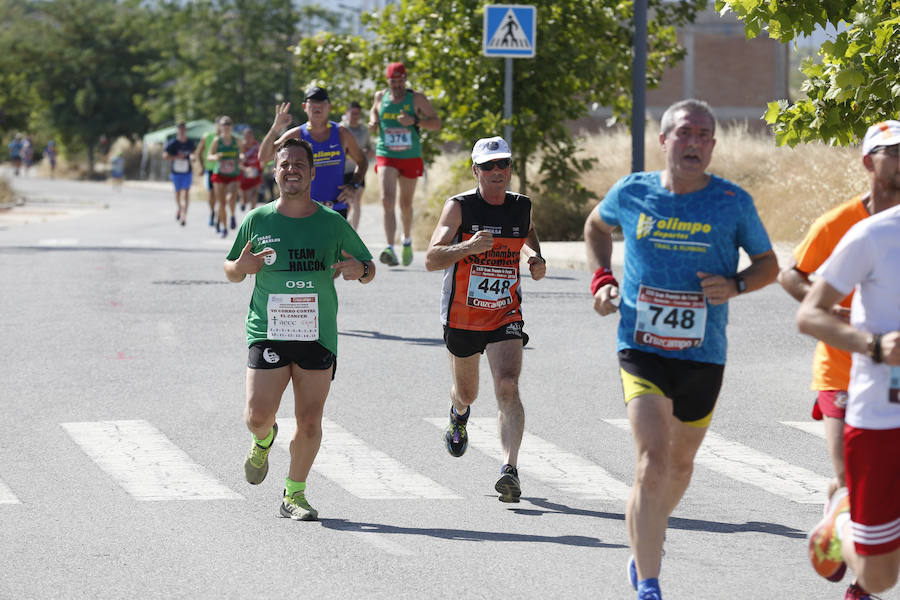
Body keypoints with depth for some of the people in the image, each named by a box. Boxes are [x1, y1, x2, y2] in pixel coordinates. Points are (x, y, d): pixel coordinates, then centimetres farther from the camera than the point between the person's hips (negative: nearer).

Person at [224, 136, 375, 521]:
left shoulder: (332, 223, 4)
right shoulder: (257, 221, 4)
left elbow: (369, 268, 12)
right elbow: (230, 272, 14)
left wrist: (360, 270, -12)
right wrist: (240, 267, -10)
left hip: (318, 335, 1)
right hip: (268, 333, 0)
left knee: (309, 422, -1)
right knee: (258, 416, -10)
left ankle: (294, 494, 16)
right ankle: (263, 441, 27)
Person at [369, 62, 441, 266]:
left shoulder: (417, 99, -4)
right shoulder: (380, 96, 4)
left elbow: (436, 123, -5)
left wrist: (415, 121, -22)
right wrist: (373, 121, 3)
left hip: (410, 157, 0)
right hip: (386, 156, 0)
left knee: (406, 204, 13)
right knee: (387, 200, -19)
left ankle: (407, 241, 41)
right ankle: (390, 249, -28)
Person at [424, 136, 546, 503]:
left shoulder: (522, 207, 1)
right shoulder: (459, 207, -10)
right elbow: (431, 260, -17)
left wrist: (536, 261, 5)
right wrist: (469, 246, -34)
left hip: (505, 316, 1)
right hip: (462, 316, 0)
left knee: (507, 387, -21)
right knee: (467, 393, 18)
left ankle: (510, 469, -26)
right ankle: (459, 414, 57)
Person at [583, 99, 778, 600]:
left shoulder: (734, 203, -3)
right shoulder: (632, 193, -1)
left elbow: (769, 264, 9)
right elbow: (597, 226, 21)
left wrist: (735, 285, -11)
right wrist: (602, 277, 6)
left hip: (703, 356, 2)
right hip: (642, 349, -2)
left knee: (680, 464, 18)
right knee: (653, 461, -17)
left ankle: (647, 532, 50)